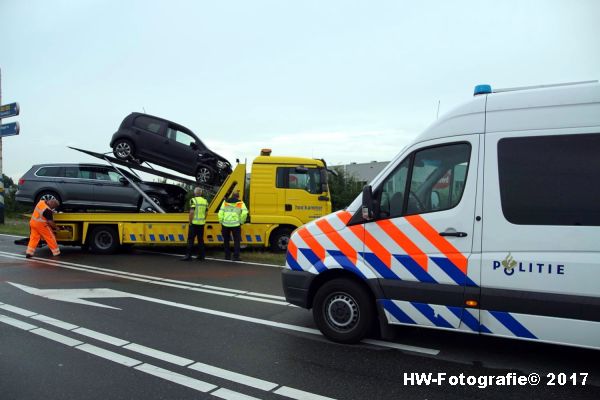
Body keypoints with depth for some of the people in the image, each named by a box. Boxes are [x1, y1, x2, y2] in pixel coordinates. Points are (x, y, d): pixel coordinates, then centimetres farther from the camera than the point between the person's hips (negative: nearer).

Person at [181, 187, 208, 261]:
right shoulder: (205, 201, 9)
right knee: (201, 239, 10)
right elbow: (206, 213, 10)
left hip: (194, 223, -5)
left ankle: (188, 255, -1)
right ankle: (201, 256, 12)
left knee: (190, 239, 0)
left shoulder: (193, 200, -9)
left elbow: (192, 212, -16)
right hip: (201, 223, 5)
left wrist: (190, 222, -8)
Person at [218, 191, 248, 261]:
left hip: (225, 224, 2)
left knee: (226, 241, 16)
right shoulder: (240, 203, 6)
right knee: (236, 241, 8)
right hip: (236, 225, -2)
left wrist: (221, 222, 10)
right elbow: (244, 213, -10)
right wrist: (241, 222, 3)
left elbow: (220, 213, 2)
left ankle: (227, 256, 19)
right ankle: (236, 257, 1)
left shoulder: (225, 202, 10)